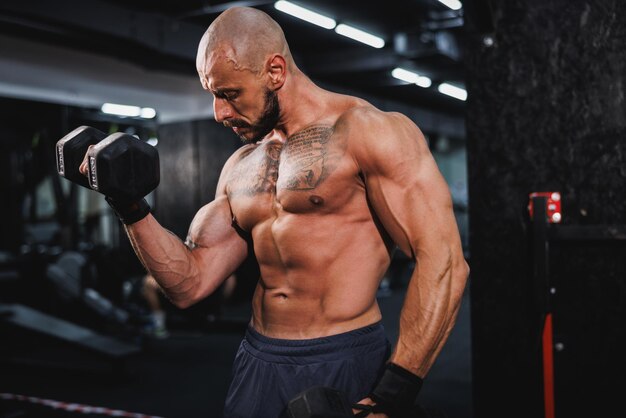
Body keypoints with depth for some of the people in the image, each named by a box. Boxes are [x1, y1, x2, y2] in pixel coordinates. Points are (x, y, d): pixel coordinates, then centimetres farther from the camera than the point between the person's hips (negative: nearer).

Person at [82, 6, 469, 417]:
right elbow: (190, 283, 11)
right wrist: (132, 208, -2)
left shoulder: (368, 131, -10)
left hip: (344, 365, -6)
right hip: (258, 363, 6)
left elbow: (443, 262, -16)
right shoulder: (240, 167, 11)